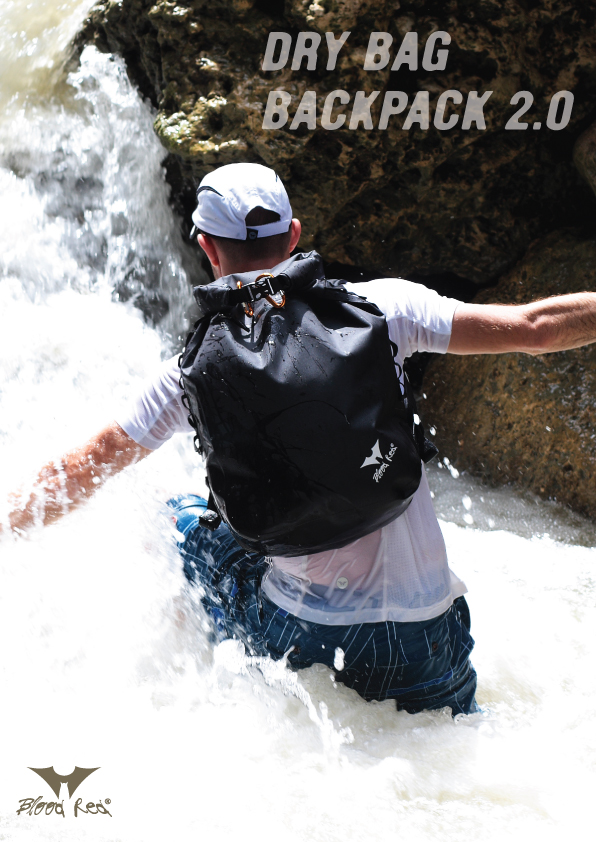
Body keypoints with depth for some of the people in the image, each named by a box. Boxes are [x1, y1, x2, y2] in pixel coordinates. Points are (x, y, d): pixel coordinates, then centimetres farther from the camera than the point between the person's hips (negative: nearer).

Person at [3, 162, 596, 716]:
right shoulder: (379, 307, -7)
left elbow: (82, 472, 3)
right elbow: (533, 328, -7)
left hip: (298, 632, -1)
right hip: (425, 631, 1)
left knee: (180, 519, 26)